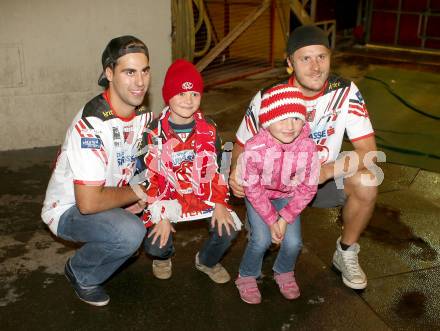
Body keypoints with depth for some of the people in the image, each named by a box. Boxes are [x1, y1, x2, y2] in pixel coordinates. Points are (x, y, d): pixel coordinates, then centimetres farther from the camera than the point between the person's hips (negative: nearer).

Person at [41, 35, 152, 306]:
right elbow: (88, 202, -33)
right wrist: (138, 193, -19)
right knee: (130, 233, -33)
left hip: (112, 199, 8)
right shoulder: (92, 125, -31)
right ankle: (80, 274, -3)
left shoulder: (144, 116, -6)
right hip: (69, 209, -8)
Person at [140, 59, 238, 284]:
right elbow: (149, 177, -9)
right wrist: (160, 216, -14)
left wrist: (220, 204, -7)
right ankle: (163, 256, 23)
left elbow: (217, 169, 3)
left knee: (227, 230, -17)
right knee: (155, 246, -19)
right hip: (166, 197, -2)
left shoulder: (208, 129, -1)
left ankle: (207, 261, 18)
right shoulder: (155, 132, -10)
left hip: (203, 195, 2)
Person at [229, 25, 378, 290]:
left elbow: (368, 150, -20)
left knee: (366, 181, -27)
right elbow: (243, 145, -4)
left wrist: (328, 170, -39)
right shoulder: (267, 98, -17)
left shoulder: (346, 92, -17)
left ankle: (346, 254, -1)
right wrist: (236, 172, -28)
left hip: (325, 179, 1)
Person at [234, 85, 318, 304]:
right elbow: (252, 189, -18)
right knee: (261, 240, -17)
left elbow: (308, 188, -13)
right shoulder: (254, 149, -33)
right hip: (259, 196, -2)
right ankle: (247, 277, 13)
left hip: (288, 197, 2)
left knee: (293, 242, -11)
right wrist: (271, 220, -16)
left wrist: (285, 218, -16)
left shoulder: (308, 148, -27)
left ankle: (284, 272, 23)